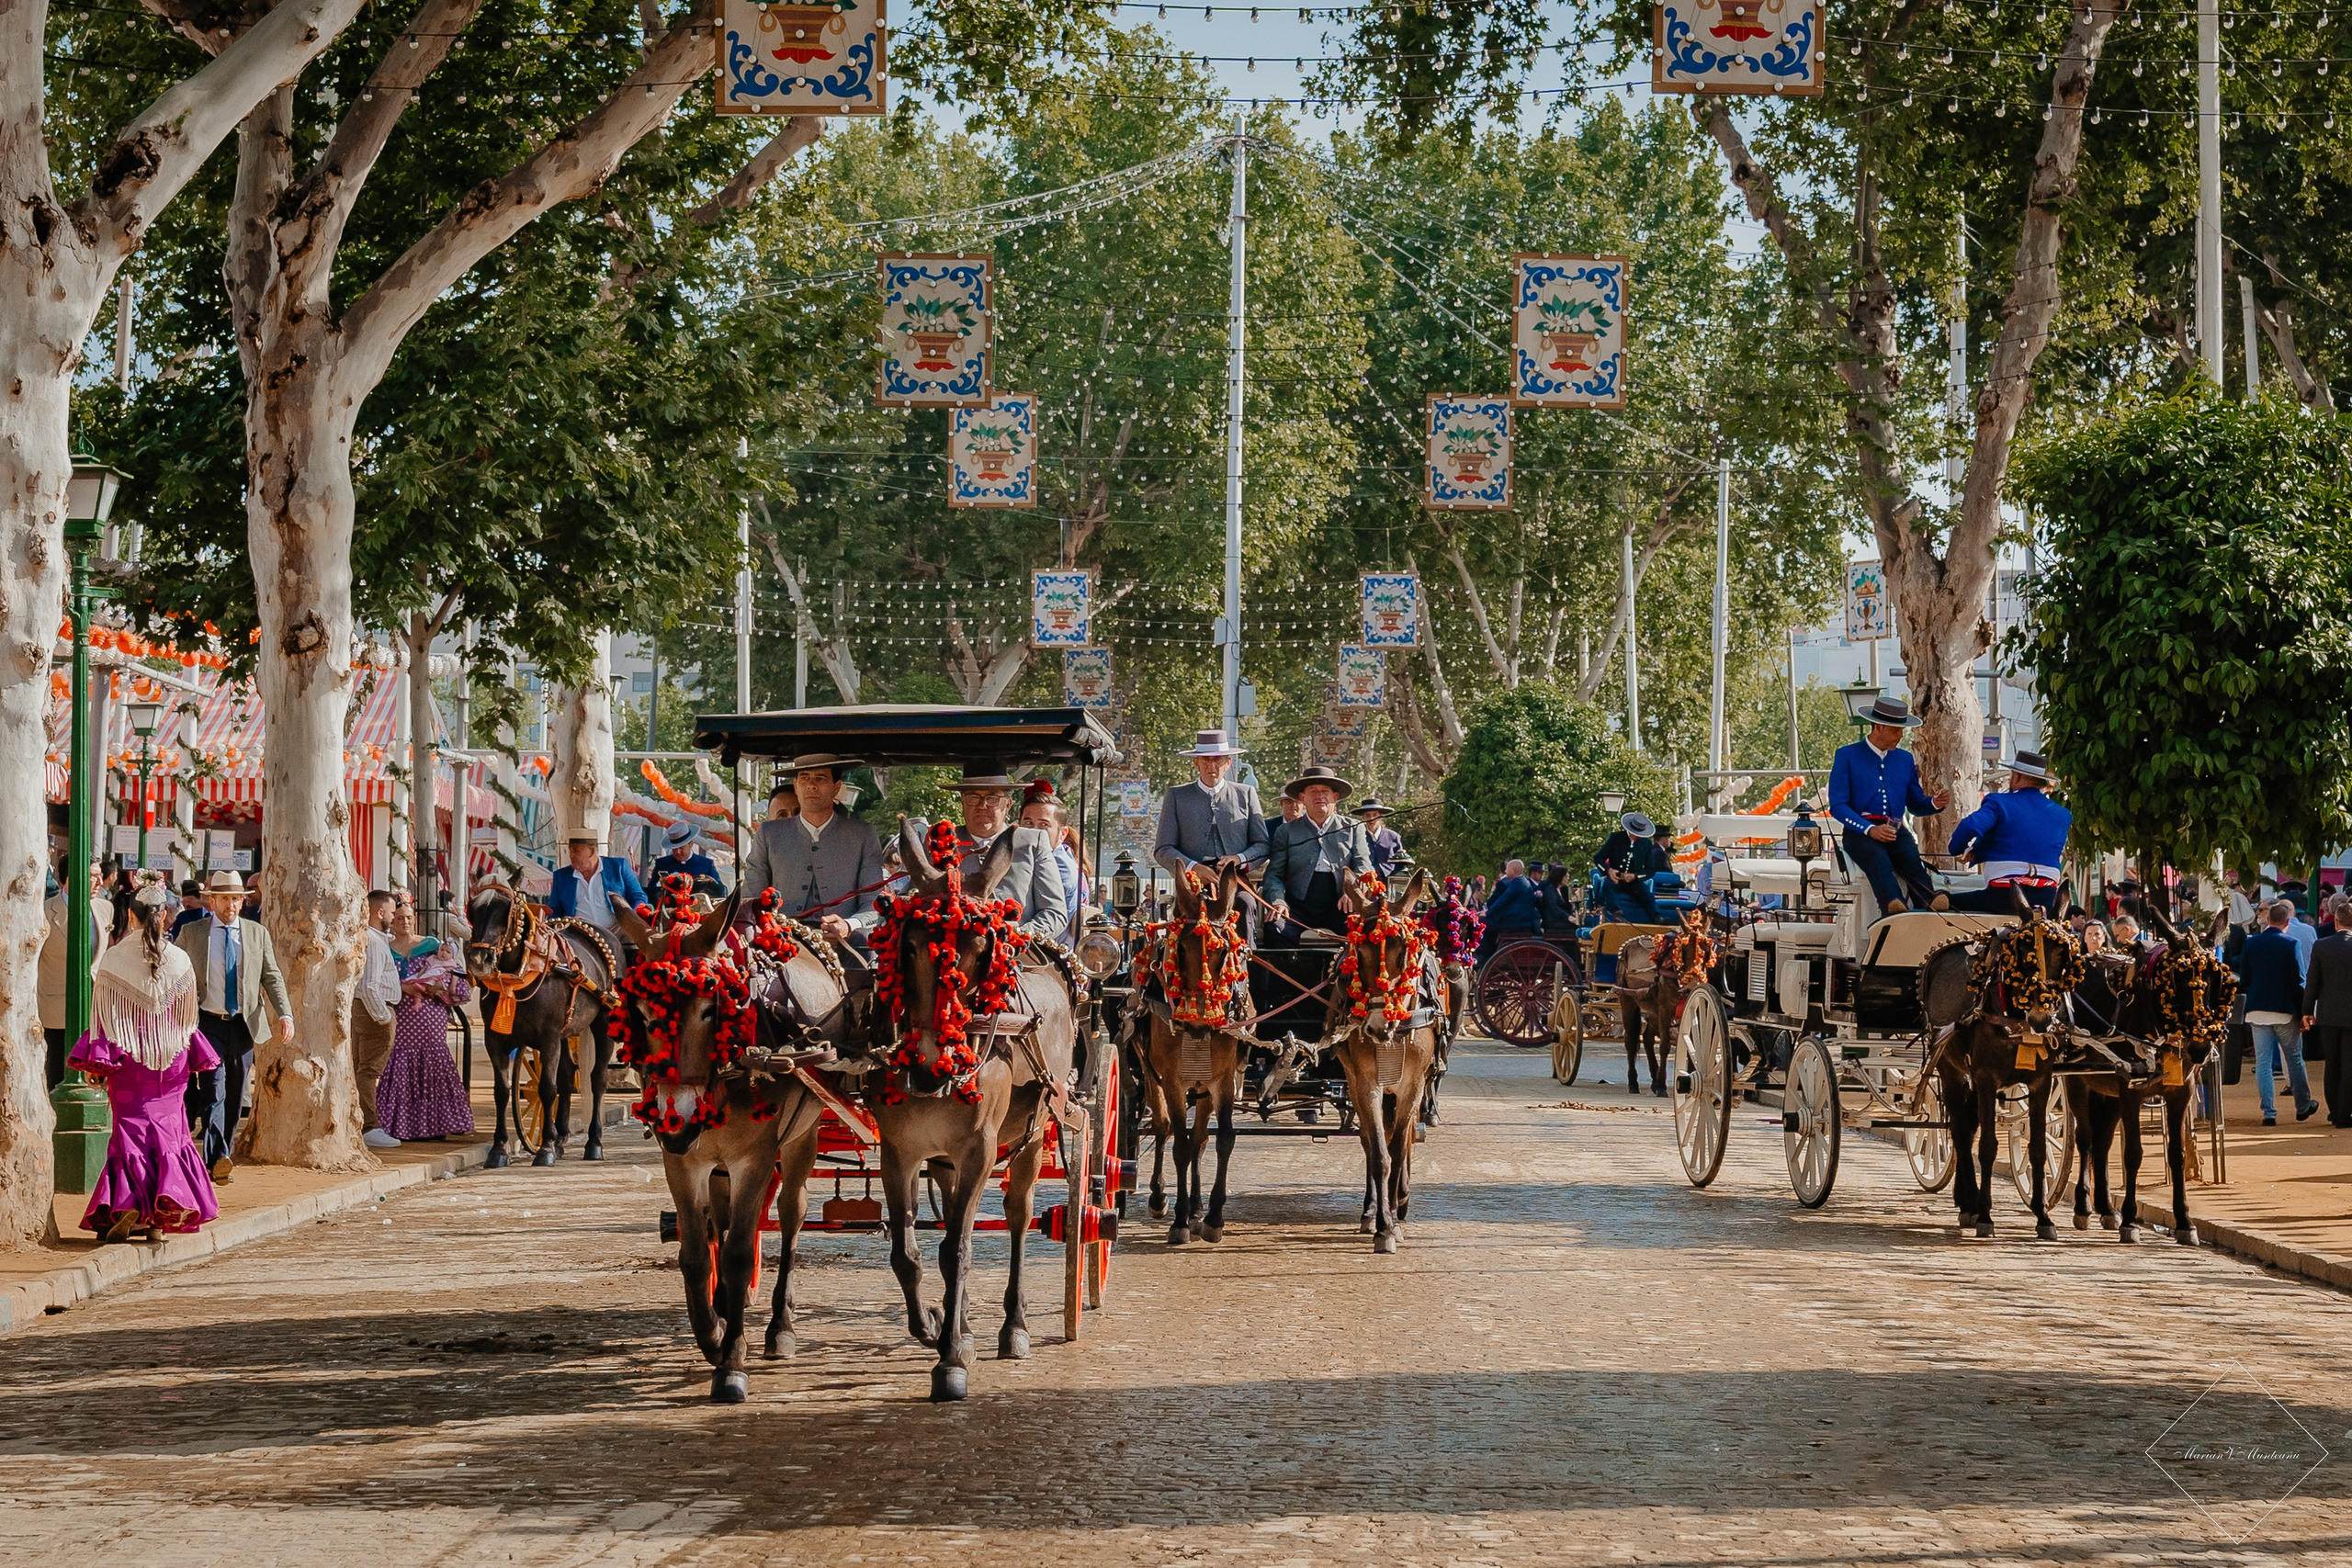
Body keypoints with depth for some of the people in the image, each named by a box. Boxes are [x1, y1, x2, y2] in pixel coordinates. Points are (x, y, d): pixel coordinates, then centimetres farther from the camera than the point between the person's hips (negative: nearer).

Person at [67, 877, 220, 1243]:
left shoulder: (114, 958, -8)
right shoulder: (179, 960, -3)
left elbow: (102, 1012, -5)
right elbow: (187, 1015, 6)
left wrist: (95, 1061, 0)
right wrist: (194, 1055, 18)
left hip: (127, 1055, -1)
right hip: (170, 1057, 1)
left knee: (130, 1130, 5)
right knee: (166, 1128, 7)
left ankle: (128, 1203, -12)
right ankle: (160, 1218, -2)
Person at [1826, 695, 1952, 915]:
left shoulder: (1905, 759, 22)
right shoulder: (1847, 756, 7)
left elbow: (1915, 805, 25)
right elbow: (1837, 806, -1)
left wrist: (1935, 803, 0)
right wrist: (1870, 829, -16)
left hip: (1896, 831, 3)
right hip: (1859, 831, -3)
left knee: (1911, 858, -32)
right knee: (1879, 861, -37)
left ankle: (1931, 907, -59)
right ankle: (1894, 907, -65)